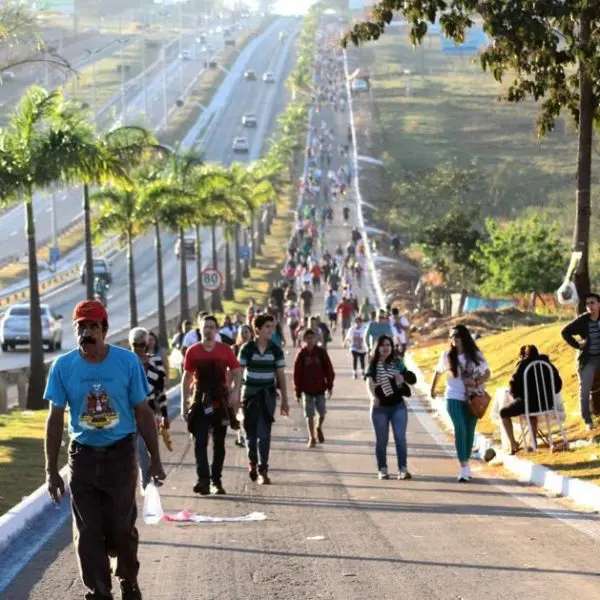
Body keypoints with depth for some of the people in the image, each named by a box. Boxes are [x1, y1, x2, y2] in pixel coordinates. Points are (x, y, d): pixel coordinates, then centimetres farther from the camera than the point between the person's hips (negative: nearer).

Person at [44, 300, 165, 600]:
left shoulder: (127, 362, -8)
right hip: (83, 456, 1)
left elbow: (143, 413, 0)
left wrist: (155, 459, 1)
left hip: (121, 454, -1)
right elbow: (55, 420, 1)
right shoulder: (63, 366, -5)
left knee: (121, 529, 4)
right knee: (88, 533, 0)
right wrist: (51, 470, -1)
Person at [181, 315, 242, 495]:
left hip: (221, 401, 1)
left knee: (219, 443, 9)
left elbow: (237, 373, 4)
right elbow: (187, 377, 6)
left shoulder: (225, 350, 0)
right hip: (200, 401, -1)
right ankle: (203, 480, -15)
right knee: (200, 442, -10)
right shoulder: (193, 351, 1)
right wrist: (184, 402, 2)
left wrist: (235, 393, -12)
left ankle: (216, 481, 18)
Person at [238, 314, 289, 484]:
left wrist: (284, 400, 3)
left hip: (267, 395, 0)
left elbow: (281, 375, 3)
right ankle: (252, 462, 32)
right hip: (250, 394, 0)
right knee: (251, 432, 8)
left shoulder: (276, 350, -1)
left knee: (264, 434, -7)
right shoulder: (247, 348, -6)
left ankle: (262, 470, -5)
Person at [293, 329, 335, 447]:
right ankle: (312, 438, 12)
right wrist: (298, 392, -3)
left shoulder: (321, 352, -3)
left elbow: (329, 370, 2)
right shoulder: (301, 354, -6)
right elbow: (296, 373, -3)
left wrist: (329, 386, -1)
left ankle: (319, 428, 38)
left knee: (322, 413, 8)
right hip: (307, 390, -1)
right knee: (309, 415, 2)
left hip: (320, 389, 1)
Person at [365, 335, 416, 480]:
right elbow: (369, 382, -17)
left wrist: (401, 381, -6)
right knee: (381, 440, 5)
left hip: (398, 406, 1)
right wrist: (372, 396, -37)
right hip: (380, 407, -1)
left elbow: (411, 378, 18)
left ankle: (403, 469, -6)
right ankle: (382, 470, 13)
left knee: (400, 438, -7)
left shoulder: (397, 363, 5)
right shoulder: (373, 365, -1)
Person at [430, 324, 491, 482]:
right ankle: (464, 468, -17)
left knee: (469, 431, 9)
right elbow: (438, 372, 14)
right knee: (460, 429, -15)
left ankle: (466, 464, 25)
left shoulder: (476, 355, -2)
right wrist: (432, 389, 24)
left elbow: (487, 373, 4)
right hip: (454, 397, -2)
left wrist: (476, 382, -15)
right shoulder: (447, 356, -1)